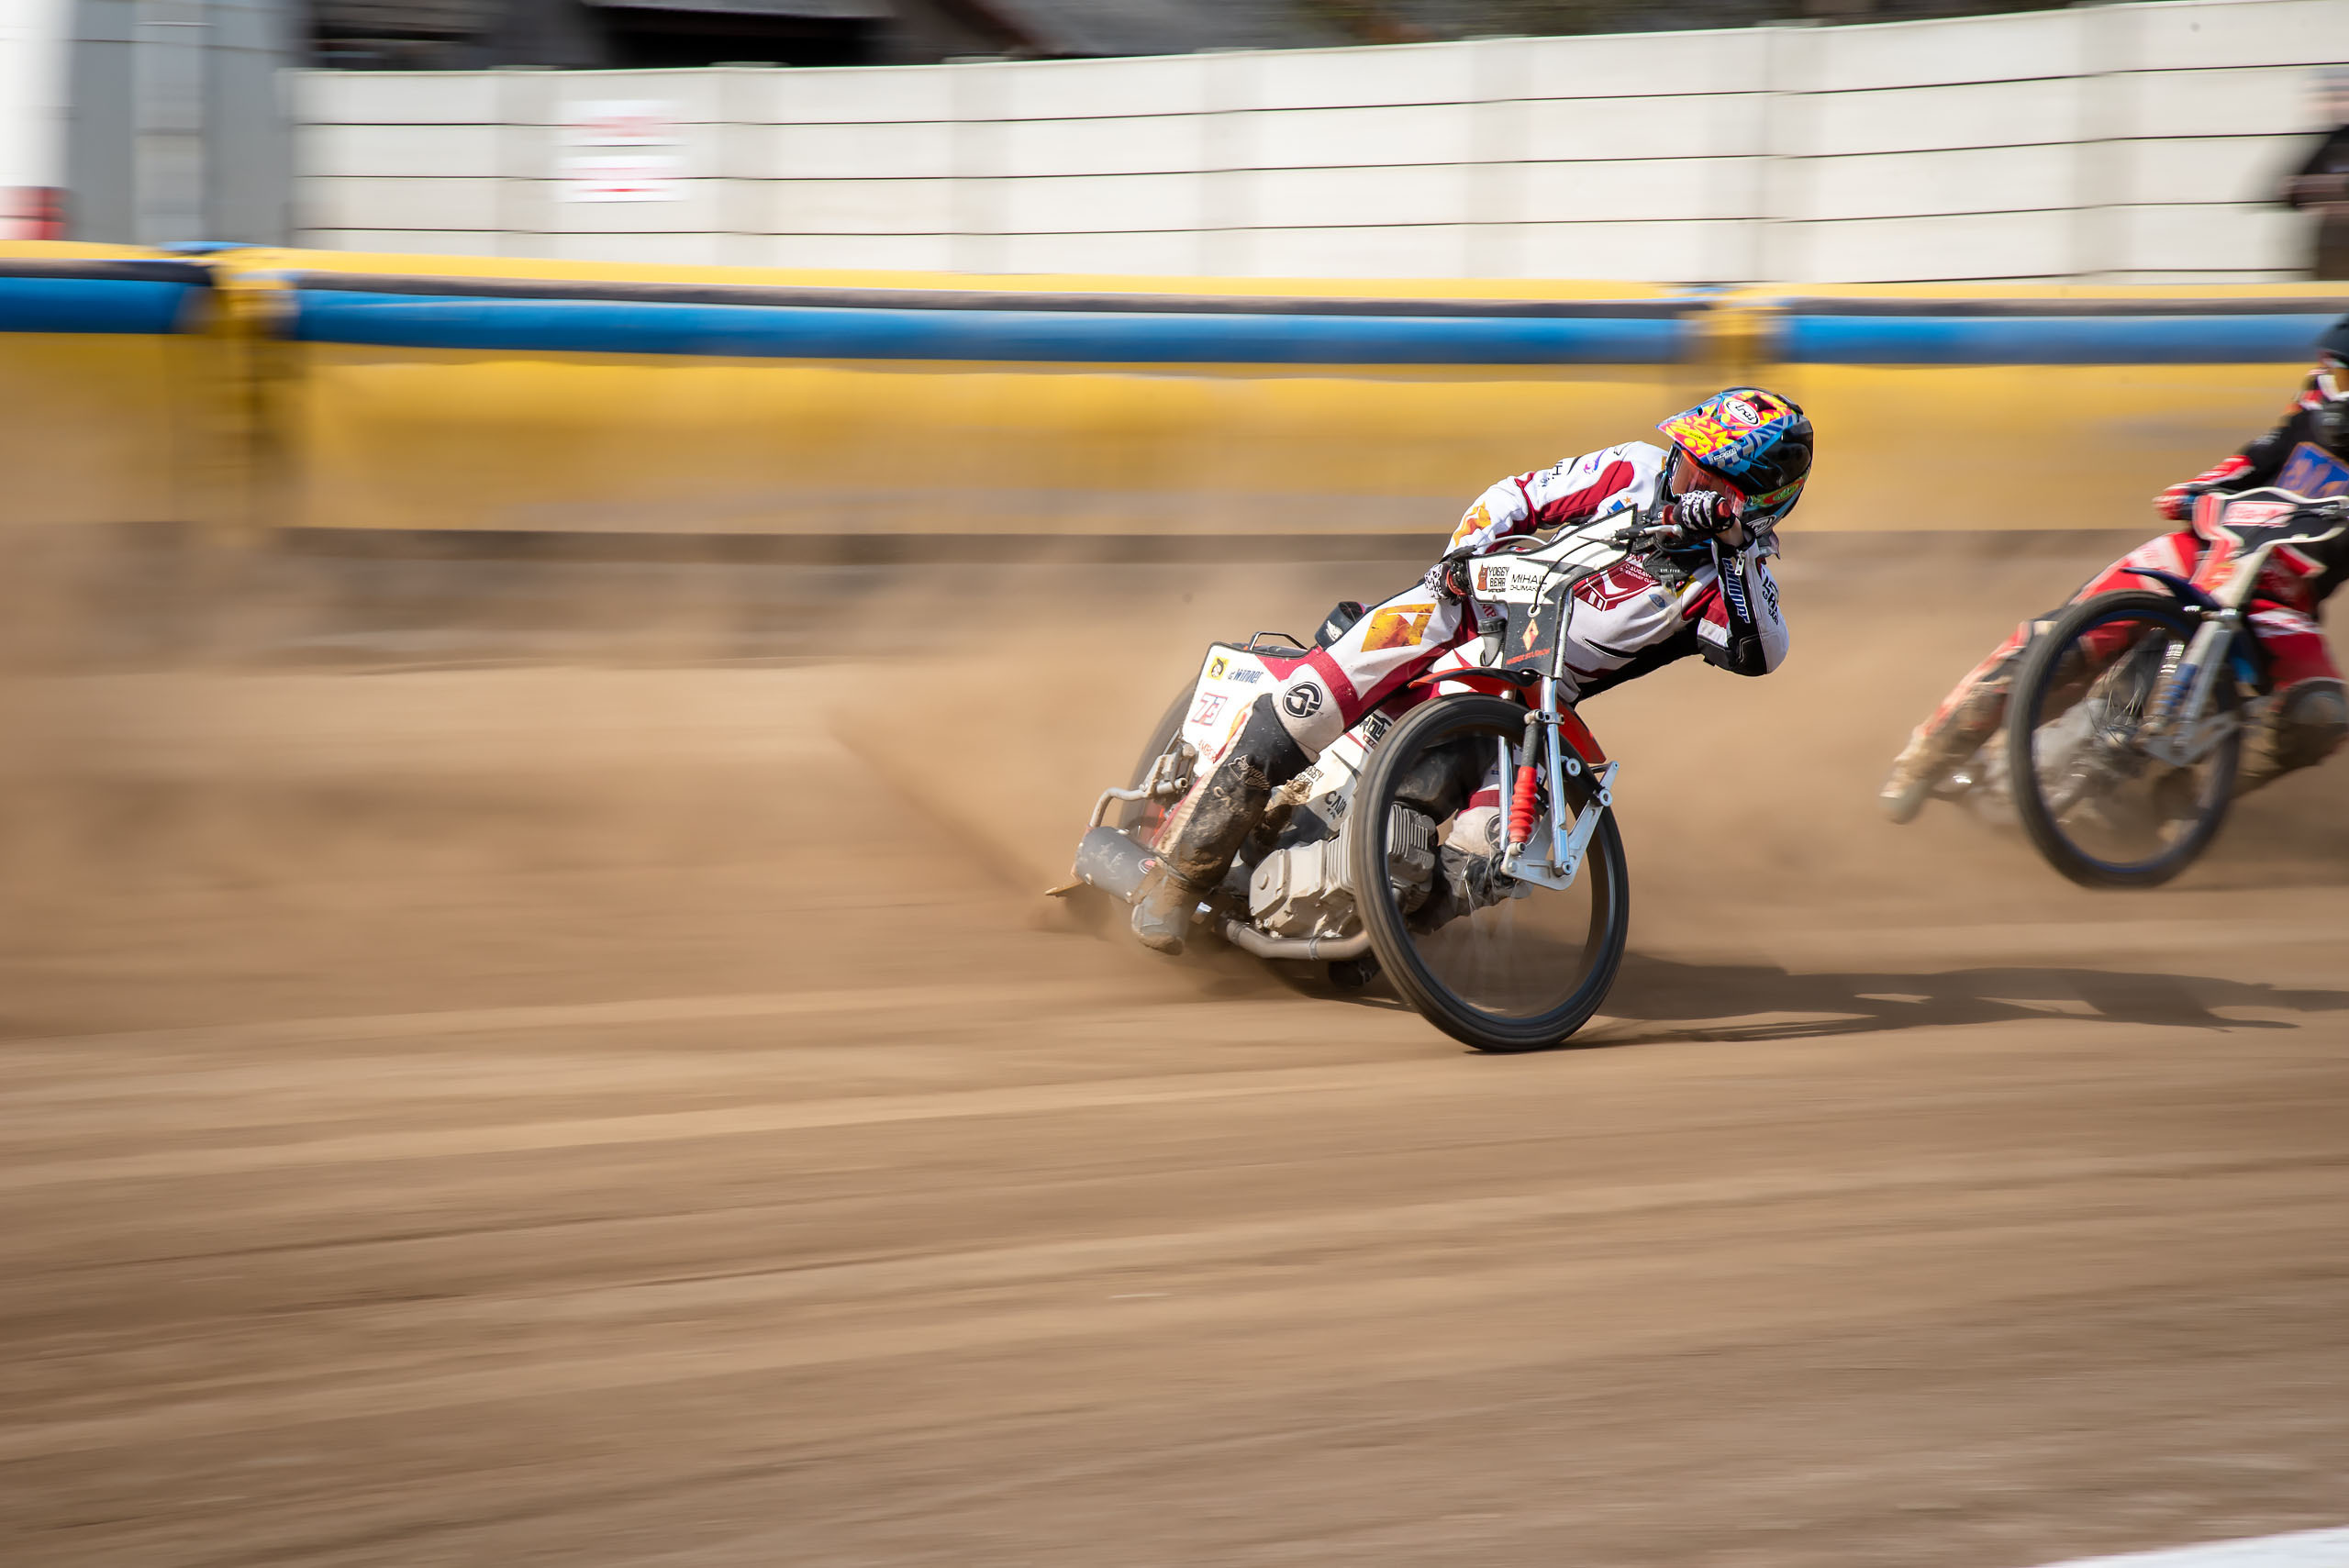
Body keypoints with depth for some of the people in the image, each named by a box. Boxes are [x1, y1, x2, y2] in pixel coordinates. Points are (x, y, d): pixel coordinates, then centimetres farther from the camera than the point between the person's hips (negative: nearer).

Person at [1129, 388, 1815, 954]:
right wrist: (1465, 547, -12)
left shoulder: (1733, 574, -2)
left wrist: (1735, 550, -30)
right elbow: (1521, 496, 7)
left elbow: (1760, 652, -21)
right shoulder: (1638, 472, 2)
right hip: (1477, 614, 0)